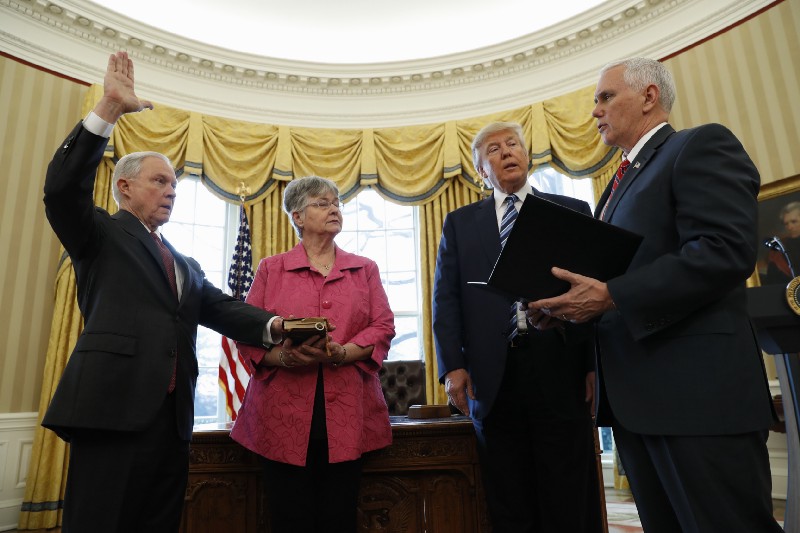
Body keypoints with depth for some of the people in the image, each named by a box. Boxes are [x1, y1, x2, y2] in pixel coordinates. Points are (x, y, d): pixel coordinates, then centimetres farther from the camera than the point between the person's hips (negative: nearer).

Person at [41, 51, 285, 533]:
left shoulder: (186, 265, 23)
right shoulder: (102, 234, 8)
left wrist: (273, 324, -9)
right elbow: (63, 189, -10)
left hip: (173, 416, 6)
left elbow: (222, 307, 11)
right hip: (114, 406, -6)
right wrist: (109, 109, -16)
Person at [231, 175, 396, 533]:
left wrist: (341, 353, -15)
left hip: (347, 414, 1)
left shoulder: (365, 269, 13)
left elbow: (383, 328, 4)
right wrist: (282, 357, -16)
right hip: (284, 415, 0)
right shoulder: (270, 269, 10)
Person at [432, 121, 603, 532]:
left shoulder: (572, 211, 12)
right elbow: (446, 297, 8)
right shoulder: (459, 223, 14)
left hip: (559, 366, 0)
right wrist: (452, 365, -4)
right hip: (493, 375, 1)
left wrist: (595, 363, -5)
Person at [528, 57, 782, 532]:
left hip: (697, 388, -9)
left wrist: (611, 296, -22)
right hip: (634, 395, 9)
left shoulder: (702, 145, -4)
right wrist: (576, 300, 4)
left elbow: (727, 250, -20)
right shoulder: (623, 182, 23)